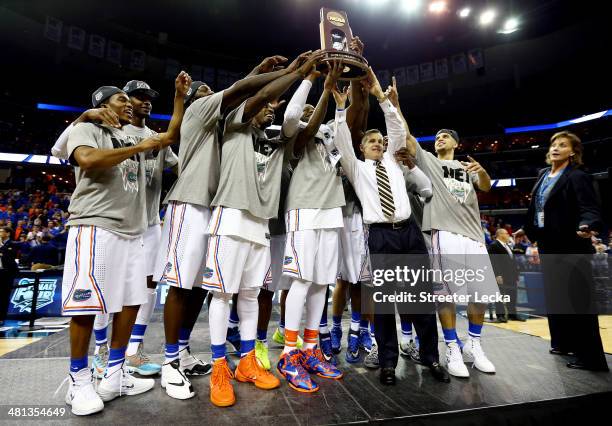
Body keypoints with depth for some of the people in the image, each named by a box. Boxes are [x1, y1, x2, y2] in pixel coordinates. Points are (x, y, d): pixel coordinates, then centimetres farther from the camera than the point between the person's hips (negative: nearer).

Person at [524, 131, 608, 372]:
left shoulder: (577, 177, -11)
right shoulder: (543, 175, 11)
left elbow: (590, 208, -21)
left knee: (578, 299, -1)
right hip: (548, 245, 8)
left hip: (570, 246, -8)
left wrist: (587, 226, -41)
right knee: (554, 295, 16)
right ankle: (565, 342, 32)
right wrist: (531, 232, 21)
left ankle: (590, 356, 11)